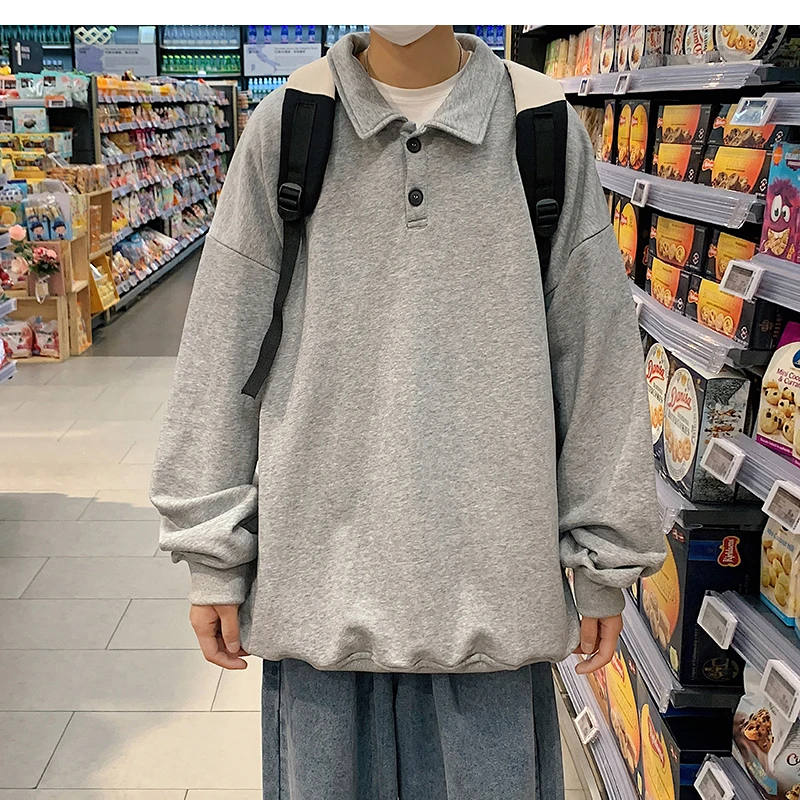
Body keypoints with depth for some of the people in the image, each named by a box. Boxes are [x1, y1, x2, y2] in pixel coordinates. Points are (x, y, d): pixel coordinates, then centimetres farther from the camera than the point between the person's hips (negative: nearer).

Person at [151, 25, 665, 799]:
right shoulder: (283, 130, 1)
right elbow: (222, 352, 3)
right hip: (322, 570, 1)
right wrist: (213, 557, 3)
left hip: (493, 578, 0)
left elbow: (598, 356, 3)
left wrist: (605, 560, 5)